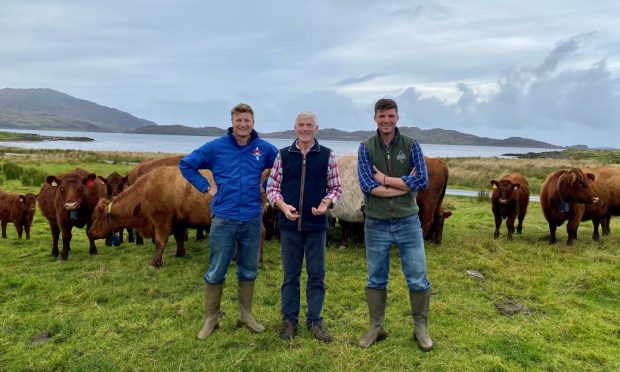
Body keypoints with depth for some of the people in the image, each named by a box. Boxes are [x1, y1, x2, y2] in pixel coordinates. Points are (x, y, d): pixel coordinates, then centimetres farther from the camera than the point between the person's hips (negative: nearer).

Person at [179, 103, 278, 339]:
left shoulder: (264, 149, 2)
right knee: (216, 271, 5)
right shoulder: (216, 147, -2)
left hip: (252, 220, 2)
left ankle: (246, 315, 29)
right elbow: (185, 164, 6)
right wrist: (206, 187, -2)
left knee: (249, 271, 13)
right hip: (223, 218, -2)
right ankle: (211, 318, 21)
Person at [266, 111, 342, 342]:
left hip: (316, 225, 0)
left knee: (316, 274, 7)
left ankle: (314, 321, 22)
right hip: (289, 224, 1)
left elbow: (336, 188, 5)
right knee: (290, 274, 10)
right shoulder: (283, 155, 4)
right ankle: (289, 320, 24)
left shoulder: (327, 155, 2)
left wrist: (325, 204, -14)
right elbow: (272, 187, 5)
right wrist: (283, 206, -13)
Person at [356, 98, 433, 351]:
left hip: (408, 223, 0)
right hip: (376, 225, 1)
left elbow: (423, 181, -12)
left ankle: (421, 329, 26)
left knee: (418, 279, 6)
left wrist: (385, 180, -13)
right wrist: (405, 184, -15)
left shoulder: (411, 145, 0)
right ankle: (376, 328, 29)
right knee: (375, 280, 13)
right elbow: (367, 186, -14)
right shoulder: (366, 148, -1)